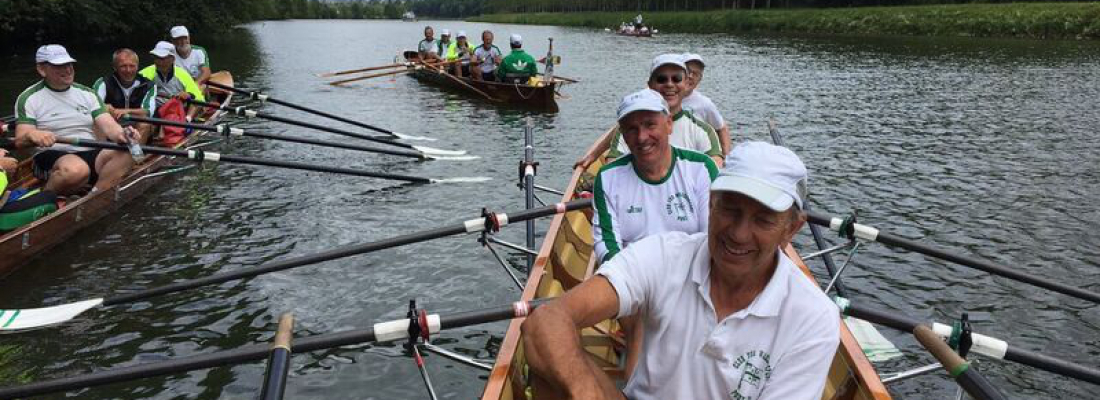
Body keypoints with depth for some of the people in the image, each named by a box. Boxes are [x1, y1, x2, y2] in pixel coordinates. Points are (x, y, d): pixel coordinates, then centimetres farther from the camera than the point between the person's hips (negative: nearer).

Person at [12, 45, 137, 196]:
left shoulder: (87, 93, 14)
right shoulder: (29, 98, 3)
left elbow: (108, 125, 1)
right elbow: (20, 140, -6)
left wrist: (121, 134, -25)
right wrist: (32, 135, -32)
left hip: (91, 154, 4)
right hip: (52, 157, -3)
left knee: (125, 154, -27)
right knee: (76, 169, -39)